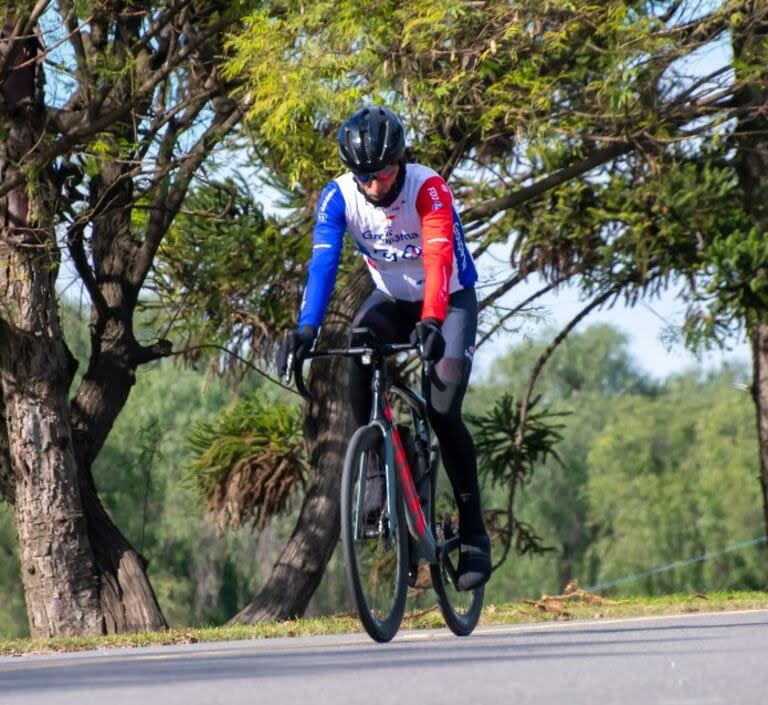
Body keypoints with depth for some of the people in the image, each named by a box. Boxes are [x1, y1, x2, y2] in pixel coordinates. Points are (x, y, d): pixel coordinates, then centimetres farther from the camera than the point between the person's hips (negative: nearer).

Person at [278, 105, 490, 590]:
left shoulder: (429, 190, -29)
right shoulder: (338, 198, -20)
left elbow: (438, 259, -42)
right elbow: (323, 263, -30)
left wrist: (431, 322, -58)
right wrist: (307, 328, -45)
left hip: (450, 300, -3)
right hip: (392, 300, 3)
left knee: (443, 412, -19)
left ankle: (474, 534, -7)